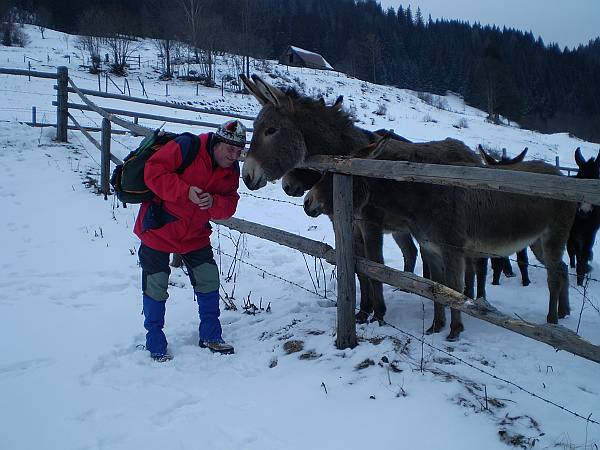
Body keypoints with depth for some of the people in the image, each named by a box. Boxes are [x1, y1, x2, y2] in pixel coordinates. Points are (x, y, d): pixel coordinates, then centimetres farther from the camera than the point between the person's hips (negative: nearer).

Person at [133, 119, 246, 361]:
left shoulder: (231, 170, -1)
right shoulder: (187, 146, -22)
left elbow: (229, 205, -1)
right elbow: (153, 171, -24)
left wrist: (213, 202, -24)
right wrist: (185, 192, -31)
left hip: (195, 235, 6)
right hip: (158, 230, -5)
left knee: (209, 281, 6)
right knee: (155, 288, 2)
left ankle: (210, 336, 24)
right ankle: (156, 346, 18)